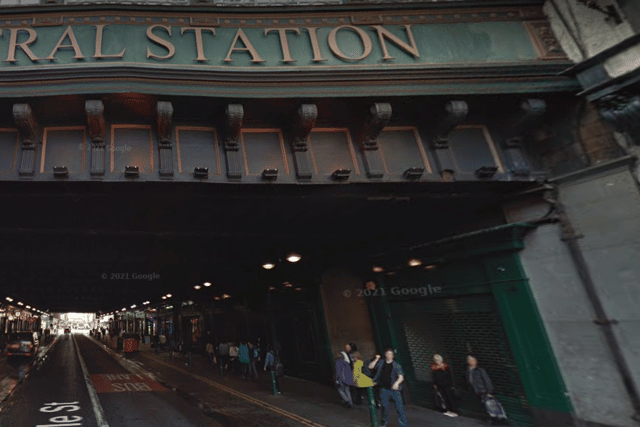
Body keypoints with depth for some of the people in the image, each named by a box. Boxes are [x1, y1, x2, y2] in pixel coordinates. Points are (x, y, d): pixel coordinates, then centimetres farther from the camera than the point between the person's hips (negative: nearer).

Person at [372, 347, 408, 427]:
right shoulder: (381, 363, 5)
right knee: (384, 406, 10)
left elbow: (401, 377, -13)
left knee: (399, 407, -6)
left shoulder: (396, 365, -4)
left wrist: (397, 383, -34)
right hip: (384, 389, 2)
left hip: (394, 389, -2)